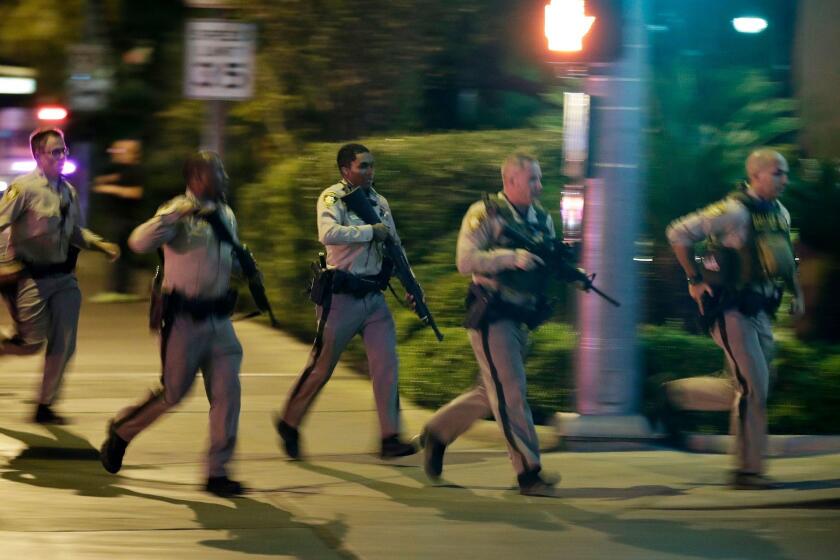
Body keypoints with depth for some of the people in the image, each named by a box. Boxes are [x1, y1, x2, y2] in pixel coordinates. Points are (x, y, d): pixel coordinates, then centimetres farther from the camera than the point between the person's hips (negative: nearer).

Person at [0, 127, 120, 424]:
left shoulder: (69, 191, 9)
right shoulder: (24, 188, -12)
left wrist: (100, 244, 8)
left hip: (64, 276, 7)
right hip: (33, 275, -7)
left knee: (63, 345, 4)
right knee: (31, 342, -7)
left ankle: (45, 406, 16)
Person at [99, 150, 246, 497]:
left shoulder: (226, 215, 12)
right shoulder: (179, 213, -12)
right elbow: (139, 242, -28)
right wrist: (175, 216, -35)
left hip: (219, 318, 6)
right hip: (184, 319, -6)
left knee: (227, 393, -3)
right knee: (173, 393, 2)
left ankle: (217, 472, 2)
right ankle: (120, 431, 29)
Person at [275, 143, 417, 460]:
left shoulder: (379, 202, 12)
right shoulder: (332, 198, -9)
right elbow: (328, 234, -29)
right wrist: (371, 232, -24)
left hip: (373, 296, 6)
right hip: (341, 297, -6)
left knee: (386, 363, -4)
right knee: (321, 366, 2)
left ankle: (390, 438, -3)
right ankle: (289, 424, 21)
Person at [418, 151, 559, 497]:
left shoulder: (542, 219, 13)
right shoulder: (485, 214, -9)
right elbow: (466, 261, -18)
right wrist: (512, 257, -27)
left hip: (522, 319, 8)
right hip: (491, 316, -8)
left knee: (492, 393, 14)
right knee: (511, 393, -9)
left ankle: (437, 432, 32)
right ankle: (528, 473, -8)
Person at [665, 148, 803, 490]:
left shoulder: (780, 214, 10)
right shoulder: (734, 211, -16)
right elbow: (678, 234, -15)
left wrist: (796, 292, 17)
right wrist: (695, 280, -11)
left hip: (759, 313, 9)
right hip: (731, 311, -9)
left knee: (751, 390, 12)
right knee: (753, 390, -9)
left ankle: (680, 392, 28)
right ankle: (747, 471, -1)